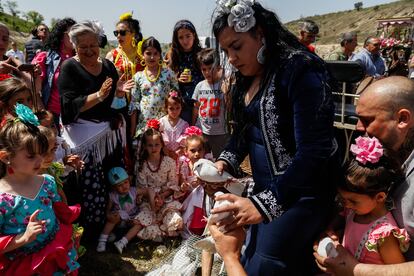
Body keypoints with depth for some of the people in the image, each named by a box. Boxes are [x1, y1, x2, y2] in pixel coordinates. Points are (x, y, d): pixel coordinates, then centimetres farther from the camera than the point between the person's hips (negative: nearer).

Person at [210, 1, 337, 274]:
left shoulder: (300, 69, -20)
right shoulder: (247, 77, 7)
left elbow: (314, 152, -26)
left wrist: (264, 203, -31)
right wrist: (225, 161, -4)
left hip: (300, 193, -8)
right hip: (266, 187, 8)